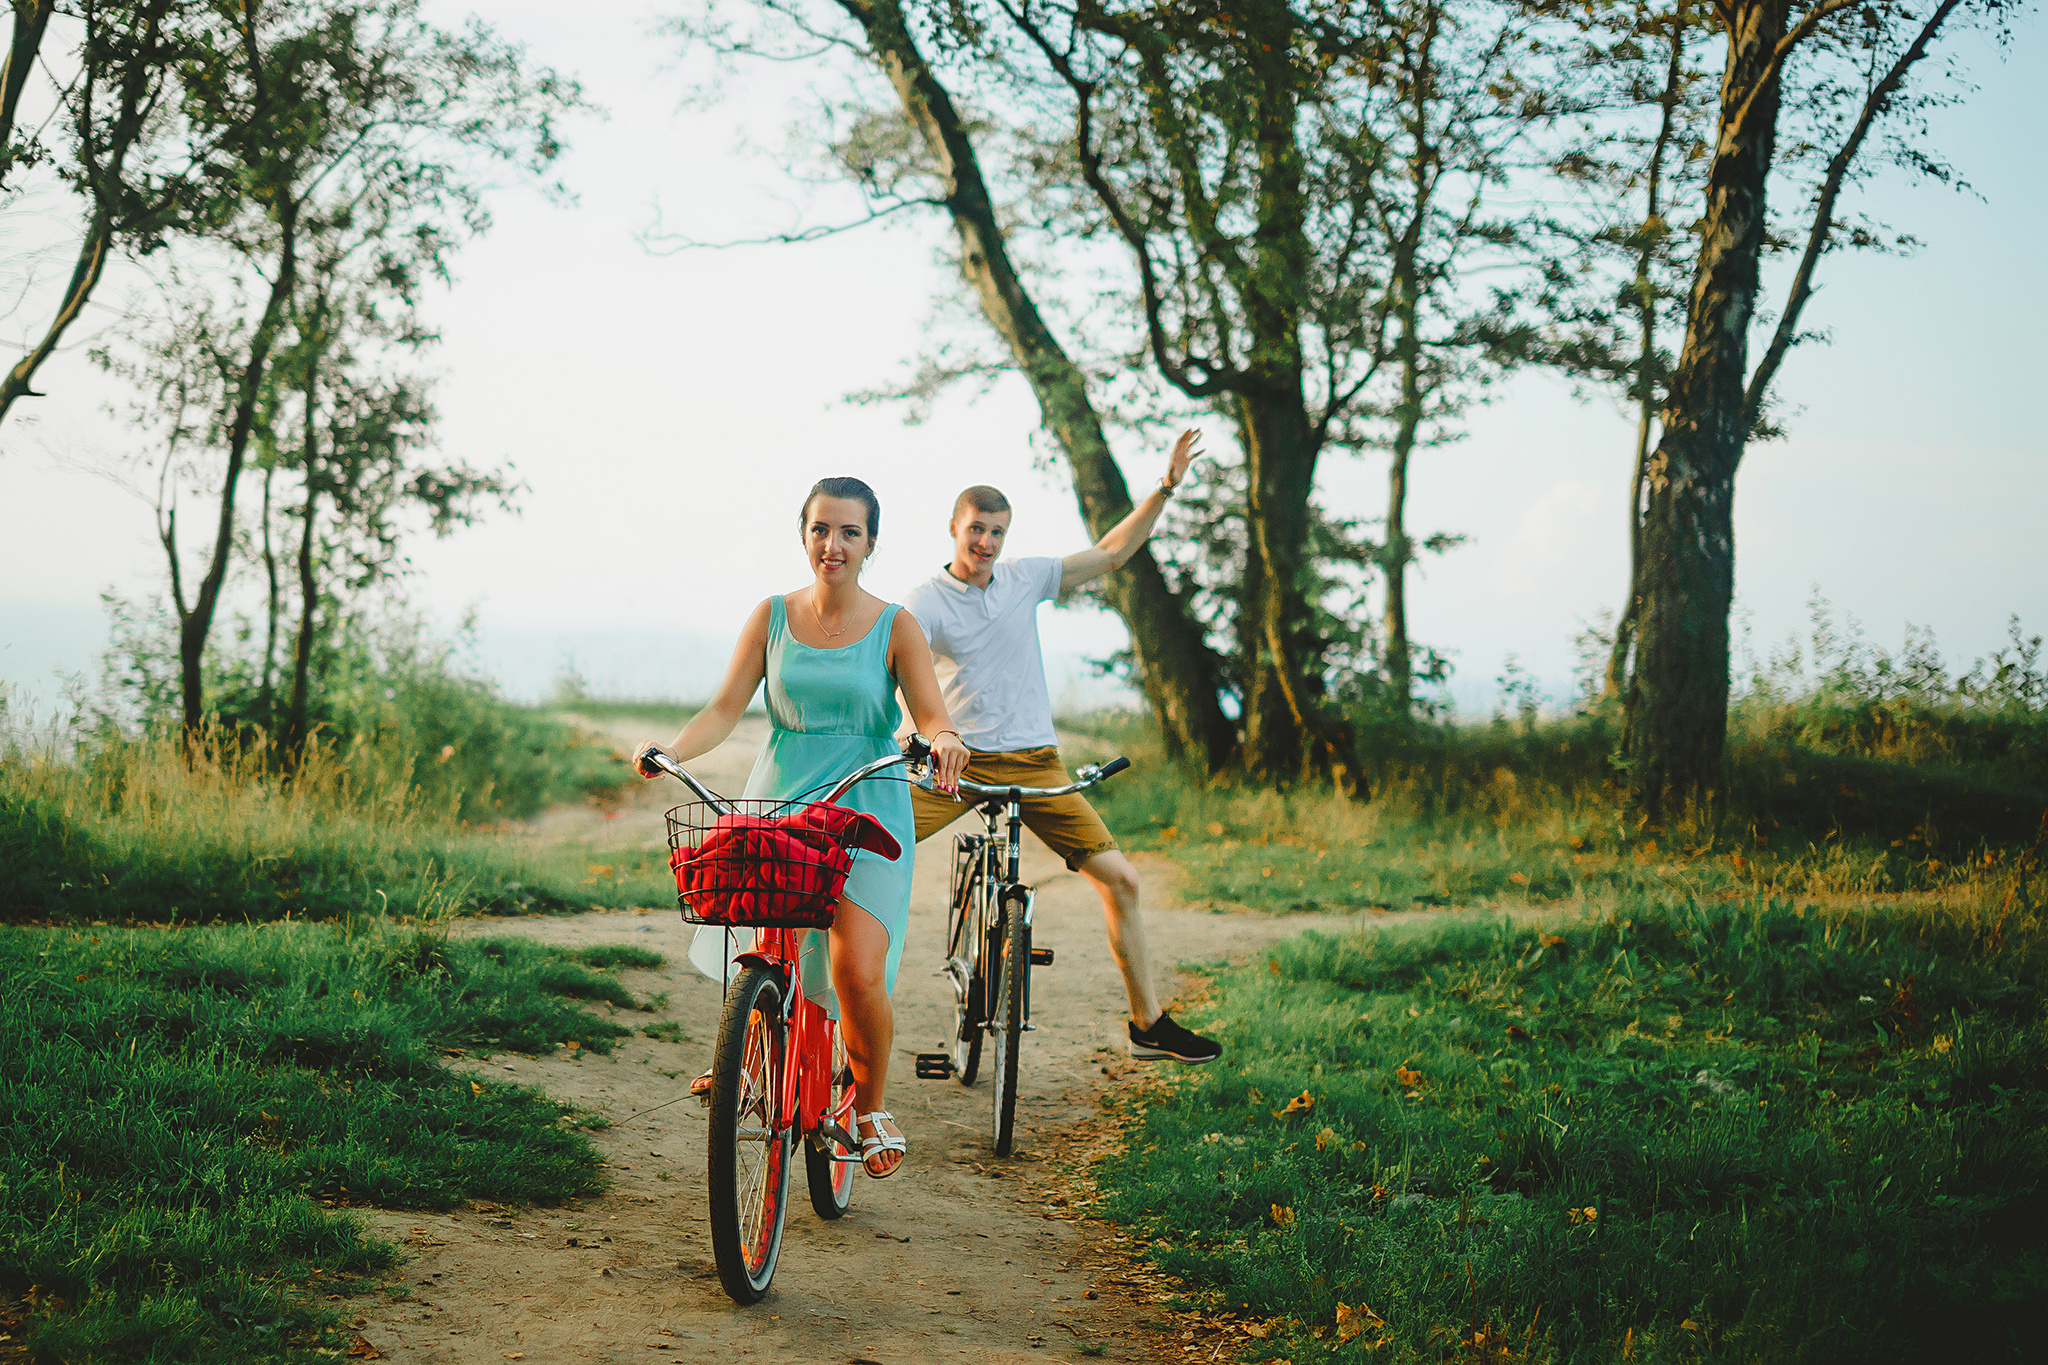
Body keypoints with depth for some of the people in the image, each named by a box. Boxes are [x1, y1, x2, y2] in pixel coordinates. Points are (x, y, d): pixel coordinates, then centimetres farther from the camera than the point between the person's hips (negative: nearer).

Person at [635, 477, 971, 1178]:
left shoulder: (895, 627, 0)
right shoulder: (773, 617, 5)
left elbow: (930, 713, -9)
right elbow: (726, 708, 1)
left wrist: (944, 740, -33)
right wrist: (673, 748, -18)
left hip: (867, 813, -3)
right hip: (777, 803, 3)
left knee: (857, 972, -17)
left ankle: (871, 1104, 8)